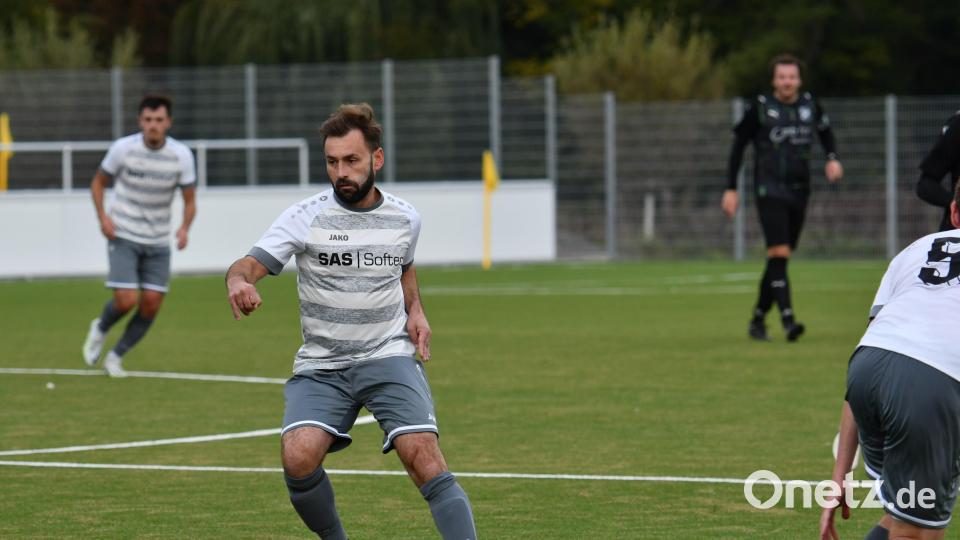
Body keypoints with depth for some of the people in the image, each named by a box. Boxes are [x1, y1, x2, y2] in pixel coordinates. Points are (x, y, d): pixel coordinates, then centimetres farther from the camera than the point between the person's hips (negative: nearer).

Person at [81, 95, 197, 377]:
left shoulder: (181, 155, -7)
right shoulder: (123, 148, -11)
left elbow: (190, 200, 0)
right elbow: (98, 182, 4)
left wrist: (185, 228, -20)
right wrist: (103, 216, -12)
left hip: (158, 241, 3)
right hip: (123, 237, -3)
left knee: (151, 305, -3)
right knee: (126, 301, -16)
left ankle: (116, 356, 18)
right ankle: (100, 329, 19)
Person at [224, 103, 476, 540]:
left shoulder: (405, 219, 6)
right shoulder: (305, 217, -5)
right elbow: (250, 264, -16)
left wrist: (415, 311, 9)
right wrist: (239, 282, -40)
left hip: (389, 357, 1)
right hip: (320, 367, -1)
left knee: (424, 457, -21)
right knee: (298, 459, -23)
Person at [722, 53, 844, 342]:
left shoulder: (810, 105, 7)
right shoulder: (760, 107, -4)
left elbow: (825, 130, 27)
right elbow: (738, 145, 3)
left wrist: (832, 158, 8)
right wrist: (731, 188, -1)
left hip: (799, 191, 5)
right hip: (770, 191, -5)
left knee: (779, 259, 9)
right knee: (779, 254, -18)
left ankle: (758, 319, 21)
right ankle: (787, 320, -24)